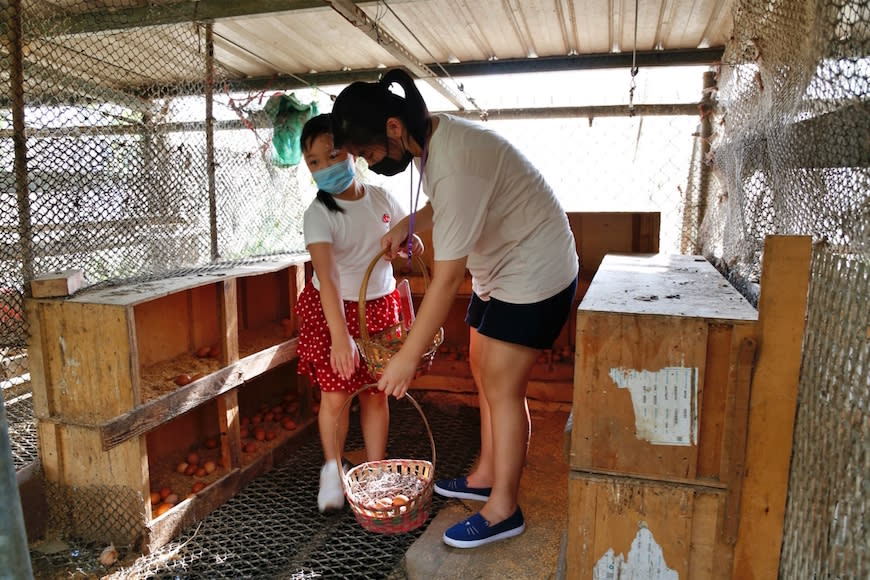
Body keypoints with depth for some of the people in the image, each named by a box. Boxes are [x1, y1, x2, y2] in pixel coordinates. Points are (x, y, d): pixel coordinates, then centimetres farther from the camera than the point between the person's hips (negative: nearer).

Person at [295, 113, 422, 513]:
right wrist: (339, 335, -40)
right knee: (335, 396, -2)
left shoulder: (381, 199, -5)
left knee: (375, 393, 8)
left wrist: (409, 245, -13)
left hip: (379, 306, 3)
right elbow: (327, 275, -31)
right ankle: (332, 468, 24)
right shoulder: (318, 214, -18)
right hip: (332, 309, -3)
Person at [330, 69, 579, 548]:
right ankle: (485, 476, 30)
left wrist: (408, 356, -23)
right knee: (484, 371, 14)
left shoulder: (455, 164, -31)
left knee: (502, 388, -5)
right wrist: (408, 223, 2)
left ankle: (503, 510, 11)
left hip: (533, 272, -10)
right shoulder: (431, 137, 0)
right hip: (497, 269, 10)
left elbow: (446, 278, -30)